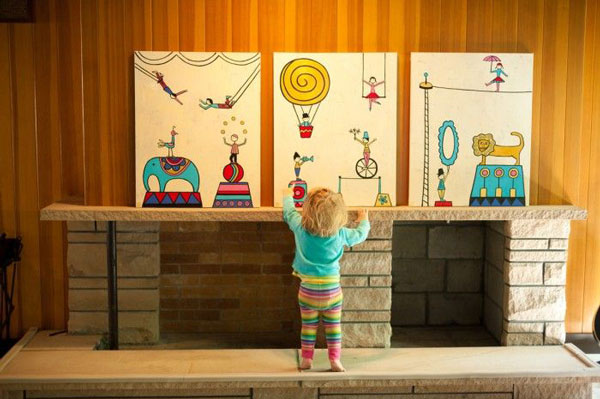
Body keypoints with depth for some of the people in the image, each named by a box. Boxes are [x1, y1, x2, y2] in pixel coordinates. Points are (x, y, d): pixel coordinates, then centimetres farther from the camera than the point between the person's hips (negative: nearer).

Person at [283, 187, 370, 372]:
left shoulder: (300, 228, -11)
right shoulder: (341, 234, -9)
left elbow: (289, 213, 8)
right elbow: (360, 235, 9)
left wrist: (288, 197, 28)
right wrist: (364, 220, 30)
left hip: (308, 289, 0)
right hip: (332, 289, 0)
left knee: (308, 325, 11)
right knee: (333, 325, 10)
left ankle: (306, 358, 17)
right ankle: (335, 359, 9)